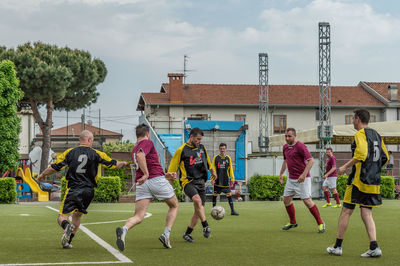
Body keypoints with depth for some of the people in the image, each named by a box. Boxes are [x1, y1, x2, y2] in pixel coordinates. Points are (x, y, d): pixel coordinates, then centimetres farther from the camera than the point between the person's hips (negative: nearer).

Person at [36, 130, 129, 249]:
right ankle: (68, 241, 18)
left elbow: (54, 167, 0)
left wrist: (42, 175, 17)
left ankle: (67, 226, -35)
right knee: (77, 216, 21)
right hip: (88, 191, 2)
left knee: (62, 217, -1)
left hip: (73, 190, -2)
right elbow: (113, 164, 9)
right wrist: (124, 163, 31)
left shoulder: (69, 152, 1)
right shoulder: (96, 154, 2)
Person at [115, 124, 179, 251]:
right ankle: (166, 234, 6)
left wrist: (165, 175, 32)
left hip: (142, 184, 6)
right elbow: (140, 156, -21)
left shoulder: (134, 149, 25)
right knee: (174, 206, 19)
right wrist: (146, 174, -23)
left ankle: (124, 229, -36)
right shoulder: (147, 142, 0)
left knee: (138, 216, -5)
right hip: (157, 179, -6)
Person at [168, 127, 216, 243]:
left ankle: (187, 233, 14)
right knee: (197, 200, -32)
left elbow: (207, 161, 31)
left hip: (201, 182, 6)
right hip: (188, 182, -6)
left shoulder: (202, 148, 13)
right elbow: (173, 166, -2)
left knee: (199, 209, 2)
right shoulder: (182, 150, -4)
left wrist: (212, 171, 33)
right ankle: (206, 226, -31)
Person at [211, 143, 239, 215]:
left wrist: (232, 179, 6)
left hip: (226, 181, 1)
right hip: (217, 181, -1)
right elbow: (213, 169, 0)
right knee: (215, 194, 3)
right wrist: (212, 178, -7)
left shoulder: (228, 158, 6)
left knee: (229, 194, -1)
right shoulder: (216, 158, 1)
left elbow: (230, 169, 9)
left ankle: (232, 210, 1)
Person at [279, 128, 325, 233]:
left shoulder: (300, 146, -15)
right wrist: (281, 173, 28)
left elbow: (311, 160, -21)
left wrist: (304, 174, -28)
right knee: (286, 199, 10)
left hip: (302, 179, -8)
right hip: (291, 179, 8)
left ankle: (320, 223, -2)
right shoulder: (285, 147, 10)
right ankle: (293, 222, 27)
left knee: (307, 201, -11)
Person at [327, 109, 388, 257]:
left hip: (359, 179, -7)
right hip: (374, 181, 7)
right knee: (366, 213, 6)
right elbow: (385, 157, 18)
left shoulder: (360, 134, -9)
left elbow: (361, 154, -23)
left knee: (346, 211, 2)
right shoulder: (376, 135, 16)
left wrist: (346, 167, -14)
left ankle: (338, 246, 7)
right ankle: (374, 248, -8)